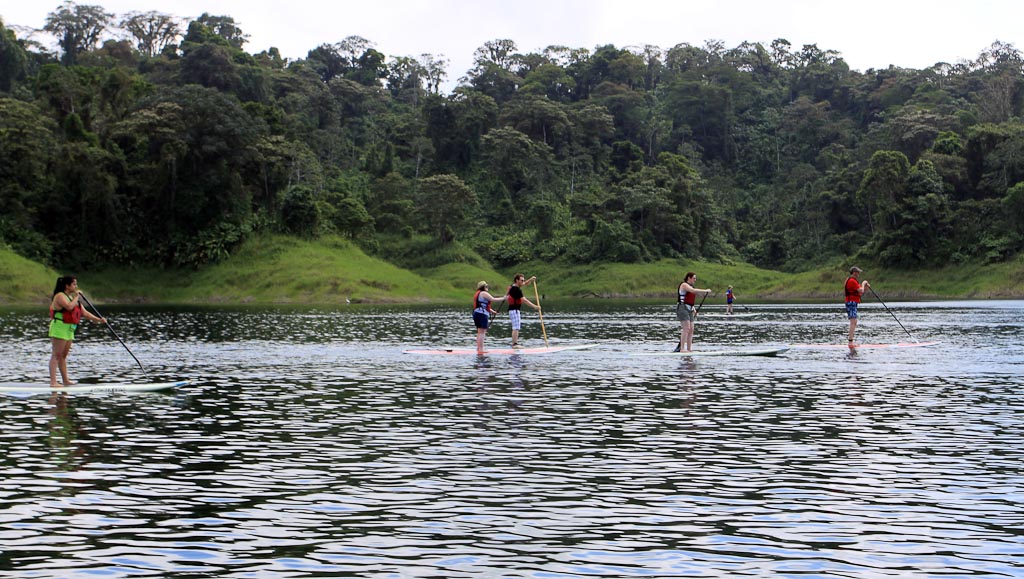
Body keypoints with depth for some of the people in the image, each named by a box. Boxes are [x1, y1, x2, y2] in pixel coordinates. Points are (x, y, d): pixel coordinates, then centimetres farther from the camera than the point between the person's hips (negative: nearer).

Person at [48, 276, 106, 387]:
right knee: (56, 355, -11)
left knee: (63, 356, 14)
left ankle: (66, 381, 18)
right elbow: (69, 307, -31)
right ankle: (53, 382, -14)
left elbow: (84, 313, 16)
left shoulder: (74, 298, 17)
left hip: (69, 330, 9)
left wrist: (99, 319, 6)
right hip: (59, 328, -9)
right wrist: (77, 297, -16)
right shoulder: (60, 296, -11)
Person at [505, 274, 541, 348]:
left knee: (516, 328, 12)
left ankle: (515, 343, 14)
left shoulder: (513, 287, 12)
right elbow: (524, 300, -22)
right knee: (516, 328, -11)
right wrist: (535, 306, -22)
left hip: (515, 310, 10)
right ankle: (514, 344, -12)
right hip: (514, 310, -10)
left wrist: (531, 279, 5)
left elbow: (525, 284, 25)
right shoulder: (516, 289, -18)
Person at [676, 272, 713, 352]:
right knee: (686, 328, -17)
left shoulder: (690, 286, 21)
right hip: (682, 308, -9)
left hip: (689, 310, 9)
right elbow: (693, 291, -25)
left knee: (691, 330, 3)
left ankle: (689, 349, 5)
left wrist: (694, 309, 12)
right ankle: (682, 349, -19)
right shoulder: (684, 285, -7)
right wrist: (705, 291, -22)